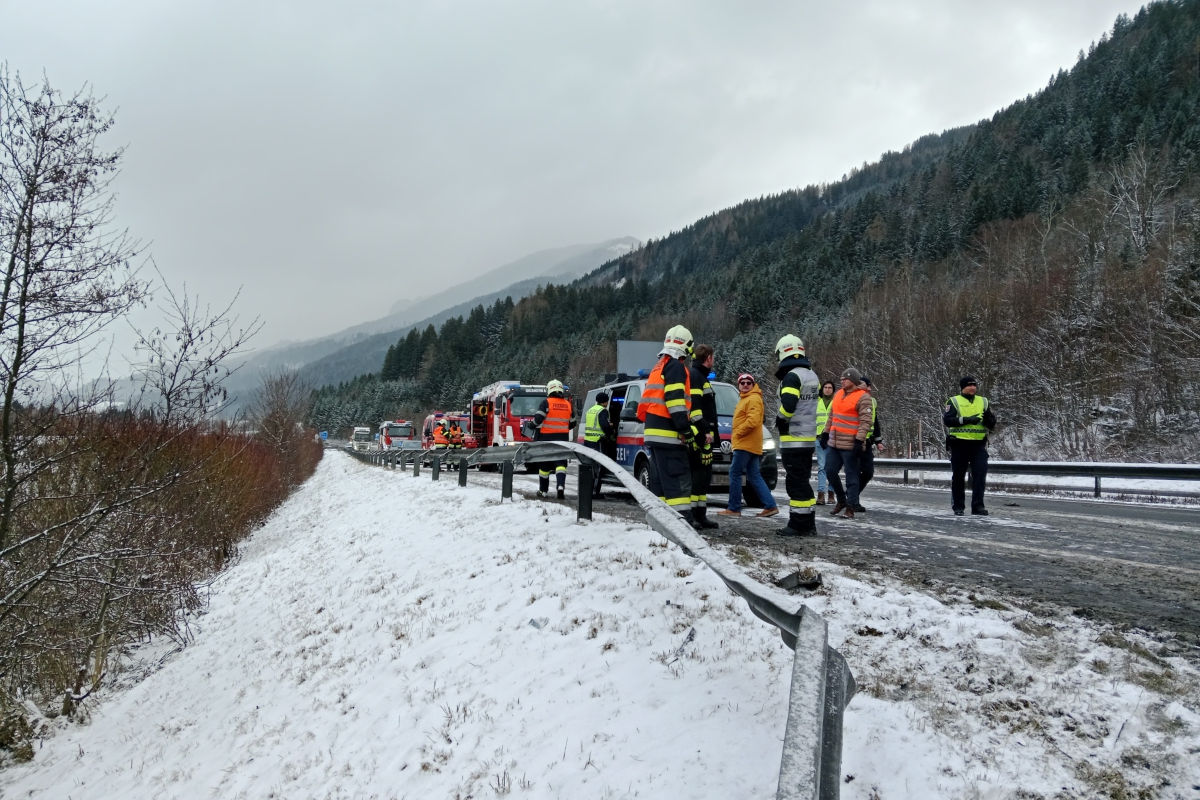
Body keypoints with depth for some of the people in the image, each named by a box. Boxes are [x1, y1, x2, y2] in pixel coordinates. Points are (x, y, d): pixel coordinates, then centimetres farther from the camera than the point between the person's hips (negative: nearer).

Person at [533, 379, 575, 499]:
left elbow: (538, 418, -14)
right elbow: (572, 423, 15)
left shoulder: (546, 402, -7)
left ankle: (543, 490, 18)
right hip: (563, 438, 2)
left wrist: (534, 426, 6)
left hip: (546, 437, -2)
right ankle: (561, 485, -23)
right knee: (561, 463, 0)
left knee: (544, 464, 9)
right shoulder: (568, 404, 7)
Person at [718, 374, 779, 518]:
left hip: (746, 445, -10)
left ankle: (734, 508, -4)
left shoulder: (753, 399, -10)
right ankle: (770, 506, 9)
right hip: (750, 445, 10)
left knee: (735, 474, -7)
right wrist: (736, 436, 17)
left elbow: (753, 421, -22)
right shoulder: (744, 399, 22)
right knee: (754, 477, 9)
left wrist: (737, 433, -14)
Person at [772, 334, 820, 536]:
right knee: (803, 481, 15)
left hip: (793, 439, -9)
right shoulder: (812, 376, 15)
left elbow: (788, 405, -24)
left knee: (796, 482, -6)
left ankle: (799, 525, -4)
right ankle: (808, 525, 20)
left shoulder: (791, 377, -15)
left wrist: (780, 420, -8)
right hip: (809, 438, 9)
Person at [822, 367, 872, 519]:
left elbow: (865, 421, -15)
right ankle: (841, 500, 27)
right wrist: (826, 433, 22)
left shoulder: (863, 397, -9)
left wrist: (859, 440, -22)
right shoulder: (838, 394, 15)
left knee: (851, 476, -1)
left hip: (850, 445, -8)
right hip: (834, 443, 8)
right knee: (830, 470, 10)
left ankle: (850, 508, 6)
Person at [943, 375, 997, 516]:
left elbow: (992, 424, 12)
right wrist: (966, 420, -20)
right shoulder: (954, 401, 3)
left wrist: (988, 418, -11)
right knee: (958, 476, 5)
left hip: (979, 444, 3)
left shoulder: (983, 402, 14)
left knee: (980, 474, -6)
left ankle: (978, 505, -2)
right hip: (959, 444, -2)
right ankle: (958, 506, 16)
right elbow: (947, 420, -11)